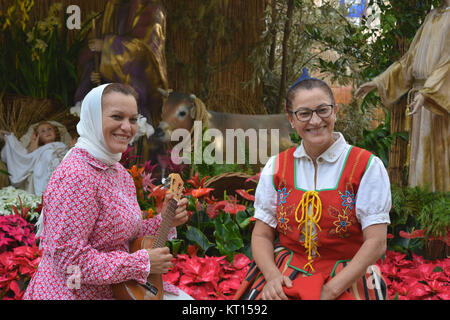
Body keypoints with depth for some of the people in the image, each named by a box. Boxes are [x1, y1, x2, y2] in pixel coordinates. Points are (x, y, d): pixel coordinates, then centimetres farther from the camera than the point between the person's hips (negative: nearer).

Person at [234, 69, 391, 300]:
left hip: (346, 280, -2)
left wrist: (330, 291, -16)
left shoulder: (367, 166, -2)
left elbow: (376, 243, -7)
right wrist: (272, 276, -13)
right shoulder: (276, 167, 8)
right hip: (286, 277, 2)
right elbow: (262, 235, 7)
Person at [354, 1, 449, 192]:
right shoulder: (432, 17, 19)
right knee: (422, 156, 8)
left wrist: (427, 92, -30)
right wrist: (377, 83, 14)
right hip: (424, 104, 7)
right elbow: (410, 59, 20)